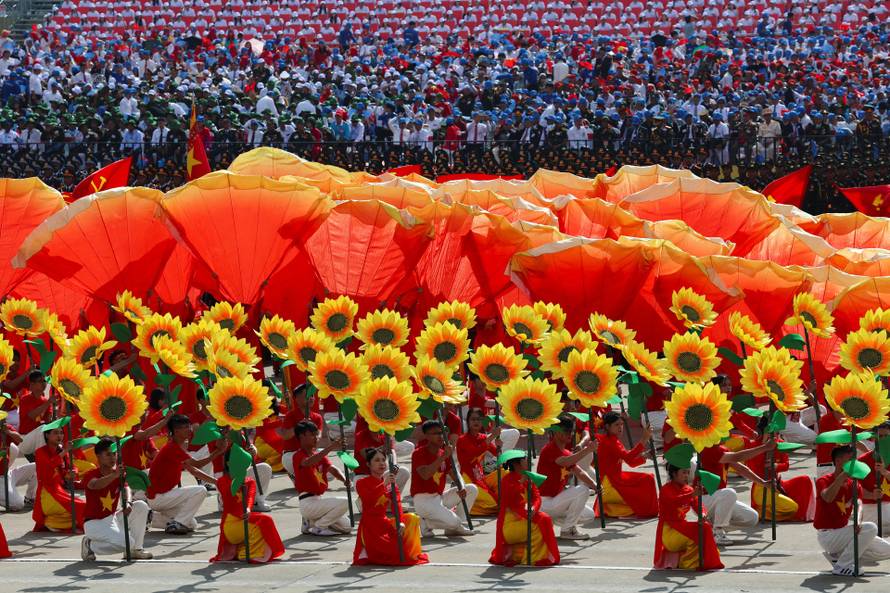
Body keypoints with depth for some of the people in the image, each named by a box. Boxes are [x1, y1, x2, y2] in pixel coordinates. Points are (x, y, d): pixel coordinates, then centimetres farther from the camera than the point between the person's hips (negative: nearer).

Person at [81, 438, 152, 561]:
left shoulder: (119, 474, 4)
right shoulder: (91, 475, -14)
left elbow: (126, 488, -15)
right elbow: (95, 485, -39)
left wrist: (128, 503, -38)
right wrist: (114, 475, -54)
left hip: (112, 518, 7)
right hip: (94, 522, -7)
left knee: (141, 506, -8)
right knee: (128, 543, -25)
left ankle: (135, 550, 2)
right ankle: (90, 545, -4)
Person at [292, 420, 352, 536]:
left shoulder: (320, 455, 15)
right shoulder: (299, 456, -10)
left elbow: (332, 468, 0)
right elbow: (308, 463, -34)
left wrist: (344, 479, -22)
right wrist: (329, 449, -45)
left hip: (320, 499, 8)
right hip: (308, 502, -8)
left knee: (347, 527, 7)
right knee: (344, 502, -21)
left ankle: (311, 522, 16)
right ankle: (318, 527, -9)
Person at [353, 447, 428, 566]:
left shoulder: (391, 484, 10)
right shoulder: (362, 483, -5)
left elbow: (397, 504, -5)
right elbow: (368, 501, -25)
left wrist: (401, 522, -23)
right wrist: (384, 485, -35)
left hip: (384, 523, 6)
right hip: (370, 527, -6)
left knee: (412, 518, -13)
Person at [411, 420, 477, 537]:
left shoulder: (444, 453, 11)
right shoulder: (418, 453, -11)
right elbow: (425, 475, -28)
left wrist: (461, 488, -15)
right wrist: (443, 457, -28)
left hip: (440, 497, 8)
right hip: (423, 499, -8)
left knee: (472, 489, 0)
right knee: (453, 522, -27)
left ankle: (457, 526, 4)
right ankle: (426, 523, -1)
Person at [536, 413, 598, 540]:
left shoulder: (566, 453, 14)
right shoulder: (550, 450, -16)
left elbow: (579, 473, 6)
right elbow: (565, 462, -36)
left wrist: (596, 486, -10)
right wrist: (587, 450, -39)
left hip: (556, 500, 10)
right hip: (545, 502, -10)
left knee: (589, 515, 11)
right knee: (582, 490, -22)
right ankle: (567, 530, -13)